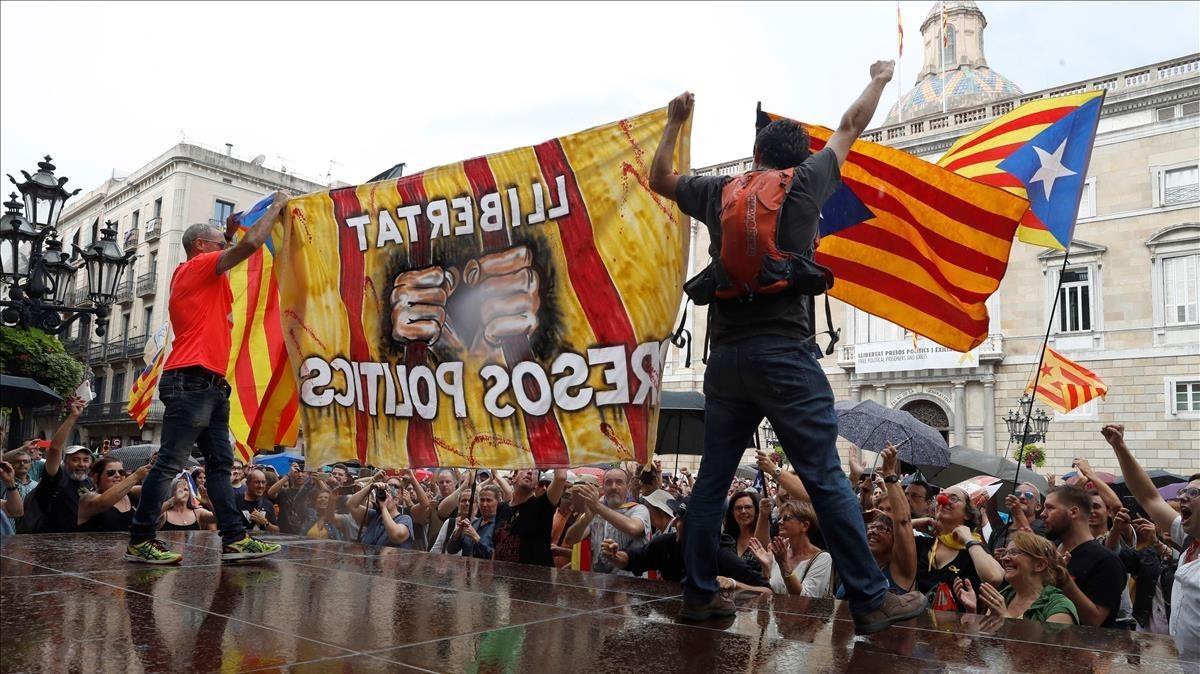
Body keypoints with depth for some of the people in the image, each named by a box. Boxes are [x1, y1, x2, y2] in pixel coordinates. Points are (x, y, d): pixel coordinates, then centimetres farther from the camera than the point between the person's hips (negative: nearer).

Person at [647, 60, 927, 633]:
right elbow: (850, 127, 20)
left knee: (712, 479, 11)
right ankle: (871, 601, 5)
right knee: (826, 480, -1)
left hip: (726, 355, 4)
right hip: (785, 353, -4)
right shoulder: (803, 186, 4)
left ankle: (699, 593, 18)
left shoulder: (717, 193, 11)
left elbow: (659, 180, 29)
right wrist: (880, 78, 38)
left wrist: (674, 123, 41)